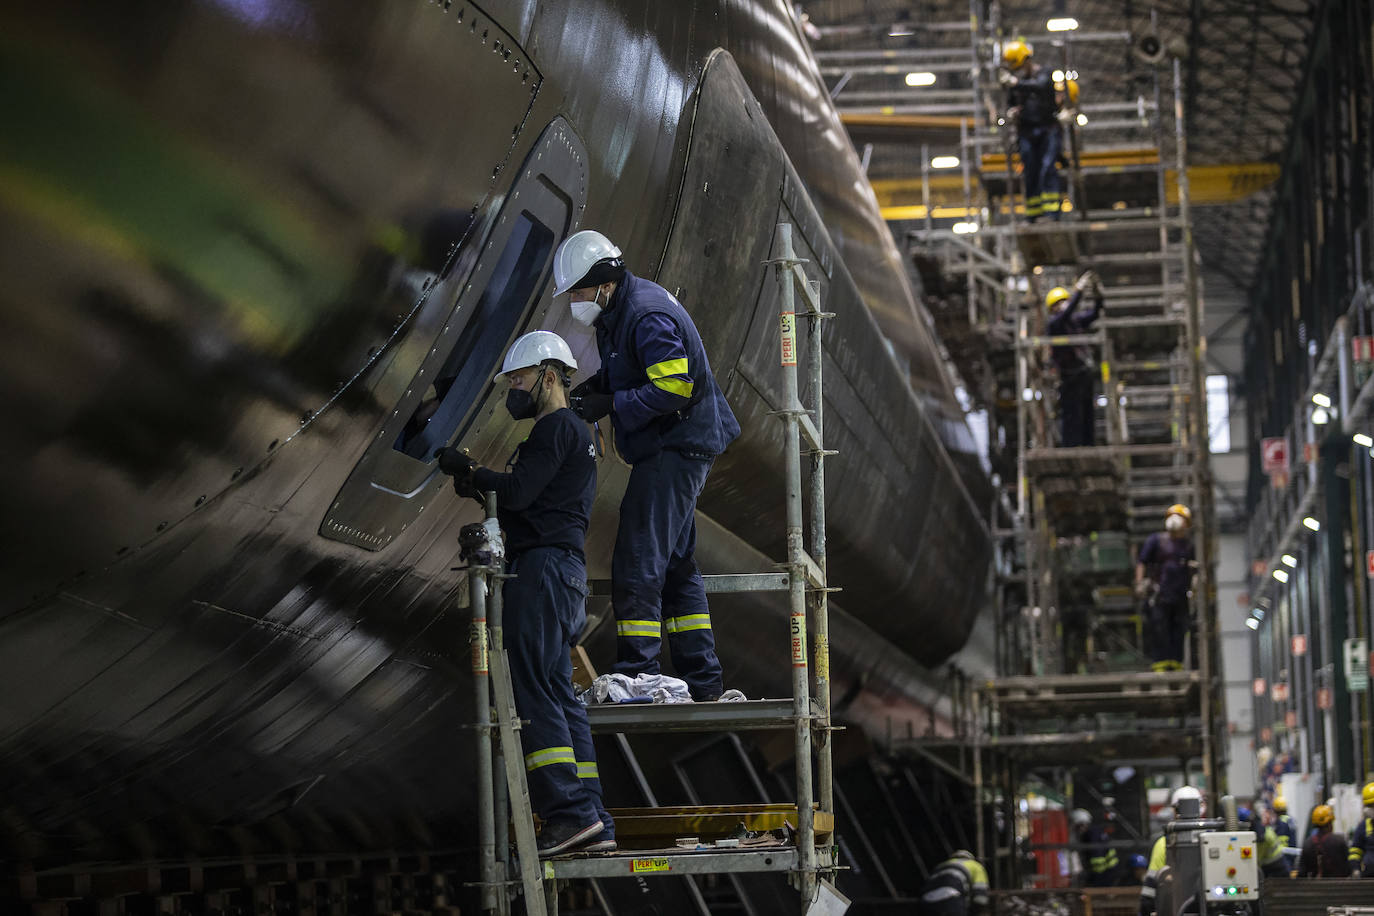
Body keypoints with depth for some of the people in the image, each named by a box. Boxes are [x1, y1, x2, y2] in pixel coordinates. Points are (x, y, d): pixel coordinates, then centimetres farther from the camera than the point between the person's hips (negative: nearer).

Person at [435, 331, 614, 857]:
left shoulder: (557, 429, -7)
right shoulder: (575, 433, 25)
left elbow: (518, 493, -18)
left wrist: (469, 472, -5)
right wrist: (477, 481, 9)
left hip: (542, 567, -10)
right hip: (564, 571, 10)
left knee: (533, 690, -13)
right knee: (558, 695, 7)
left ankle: (570, 811, -19)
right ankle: (593, 823, 3)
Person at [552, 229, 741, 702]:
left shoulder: (648, 317, -21)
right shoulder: (618, 309, 11)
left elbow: (673, 386, -26)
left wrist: (610, 405, -22)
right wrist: (597, 385, 4)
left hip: (676, 447, -11)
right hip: (670, 449, 11)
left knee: (638, 562, -13)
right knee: (675, 562, 15)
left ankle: (636, 674, -13)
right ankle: (700, 677, 20)